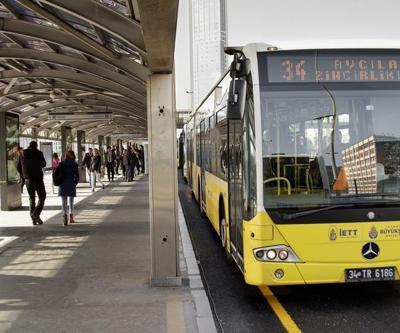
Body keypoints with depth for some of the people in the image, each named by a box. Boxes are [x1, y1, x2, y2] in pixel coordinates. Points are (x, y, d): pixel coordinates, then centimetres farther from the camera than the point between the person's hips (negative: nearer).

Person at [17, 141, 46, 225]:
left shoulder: (22, 154, 6)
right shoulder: (38, 153, -7)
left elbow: (19, 167, 9)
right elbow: (43, 164, 1)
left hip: (28, 179, 4)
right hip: (37, 178, -4)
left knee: (31, 198, 12)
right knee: (42, 197, 4)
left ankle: (33, 219, 9)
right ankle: (36, 214, -17)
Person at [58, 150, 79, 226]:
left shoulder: (61, 164, 1)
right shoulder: (74, 164, -3)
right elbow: (77, 176, -5)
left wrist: (59, 183, 12)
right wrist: (74, 183, 10)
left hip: (63, 185, 0)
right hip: (71, 185, 0)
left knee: (64, 202, 2)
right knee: (71, 202, 15)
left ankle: (65, 216, -18)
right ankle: (71, 217, 23)